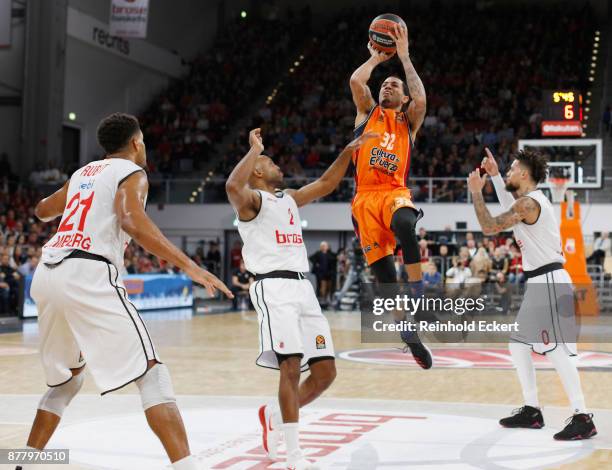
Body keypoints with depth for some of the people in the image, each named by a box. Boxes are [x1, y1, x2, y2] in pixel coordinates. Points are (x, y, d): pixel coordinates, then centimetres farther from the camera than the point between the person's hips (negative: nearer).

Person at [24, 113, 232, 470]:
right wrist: (188, 265, -20)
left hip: (47, 275, 8)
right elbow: (133, 222, -17)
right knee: (152, 374, -8)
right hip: (88, 276, -8)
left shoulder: (83, 173, 26)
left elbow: (42, 211, 43)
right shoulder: (132, 173, 5)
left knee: (67, 380, 25)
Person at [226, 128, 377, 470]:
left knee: (326, 371, 3)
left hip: (303, 288, 8)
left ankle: (274, 415, 25)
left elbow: (326, 184, 31)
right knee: (291, 367, -20)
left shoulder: (290, 198, 25)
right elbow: (233, 186, -22)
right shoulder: (251, 198, 1)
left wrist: (348, 152, 21)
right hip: (274, 287, -8)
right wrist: (255, 149, -14)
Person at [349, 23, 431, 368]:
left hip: (395, 193, -2)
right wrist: (377, 57, 13)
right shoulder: (368, 112, 18)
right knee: (383, 271, -3)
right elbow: (356, 81, -1)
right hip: (365, 197, 2)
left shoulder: (408, 121, 15)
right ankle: (408, 331, 8)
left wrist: (404, 56, -2)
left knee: (405, 225, -38)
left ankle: (419, 292, -29)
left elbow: (421, 100, -8)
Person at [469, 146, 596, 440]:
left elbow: (490, 227, -17)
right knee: (518, 344, 14)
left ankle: (583, 419, -13)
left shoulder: (529, 203, -15)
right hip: (540, 283, 11)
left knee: (556, 349, -13)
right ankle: (531, 411, 19)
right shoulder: (530, 200, 16)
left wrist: (476, 192, -7)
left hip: (549, 282, -11)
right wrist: (494, 176, 34)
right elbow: (510, 209, 39)